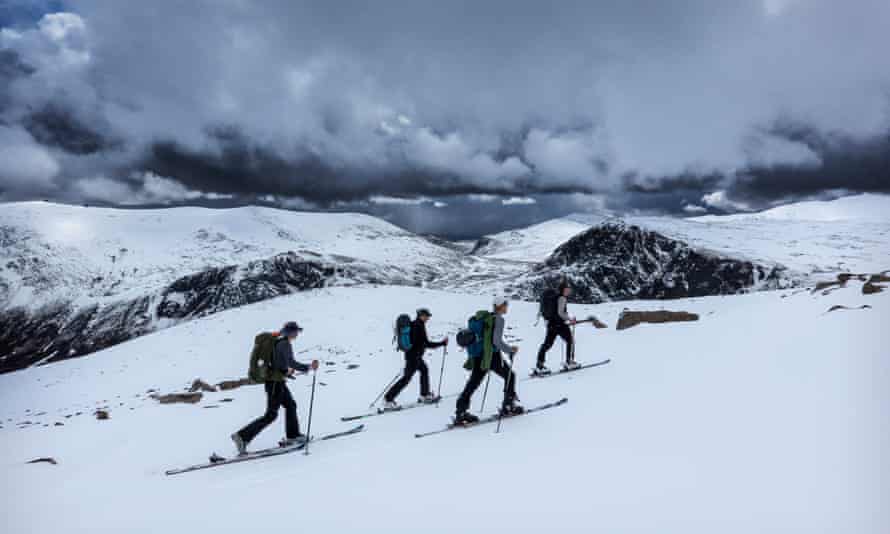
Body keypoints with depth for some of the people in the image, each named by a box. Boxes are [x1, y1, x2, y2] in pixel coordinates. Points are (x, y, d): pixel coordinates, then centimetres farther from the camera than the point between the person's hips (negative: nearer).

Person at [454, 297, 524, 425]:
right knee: (510, 376, 15)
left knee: (473, 384, 6)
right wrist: (510, 349, -7)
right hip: (493, 356, -7)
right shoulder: (498, 319, -10)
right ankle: (508, 406, 20)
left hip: (478, 356, 7)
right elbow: (497, 340, -18)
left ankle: (461, 413, 3)